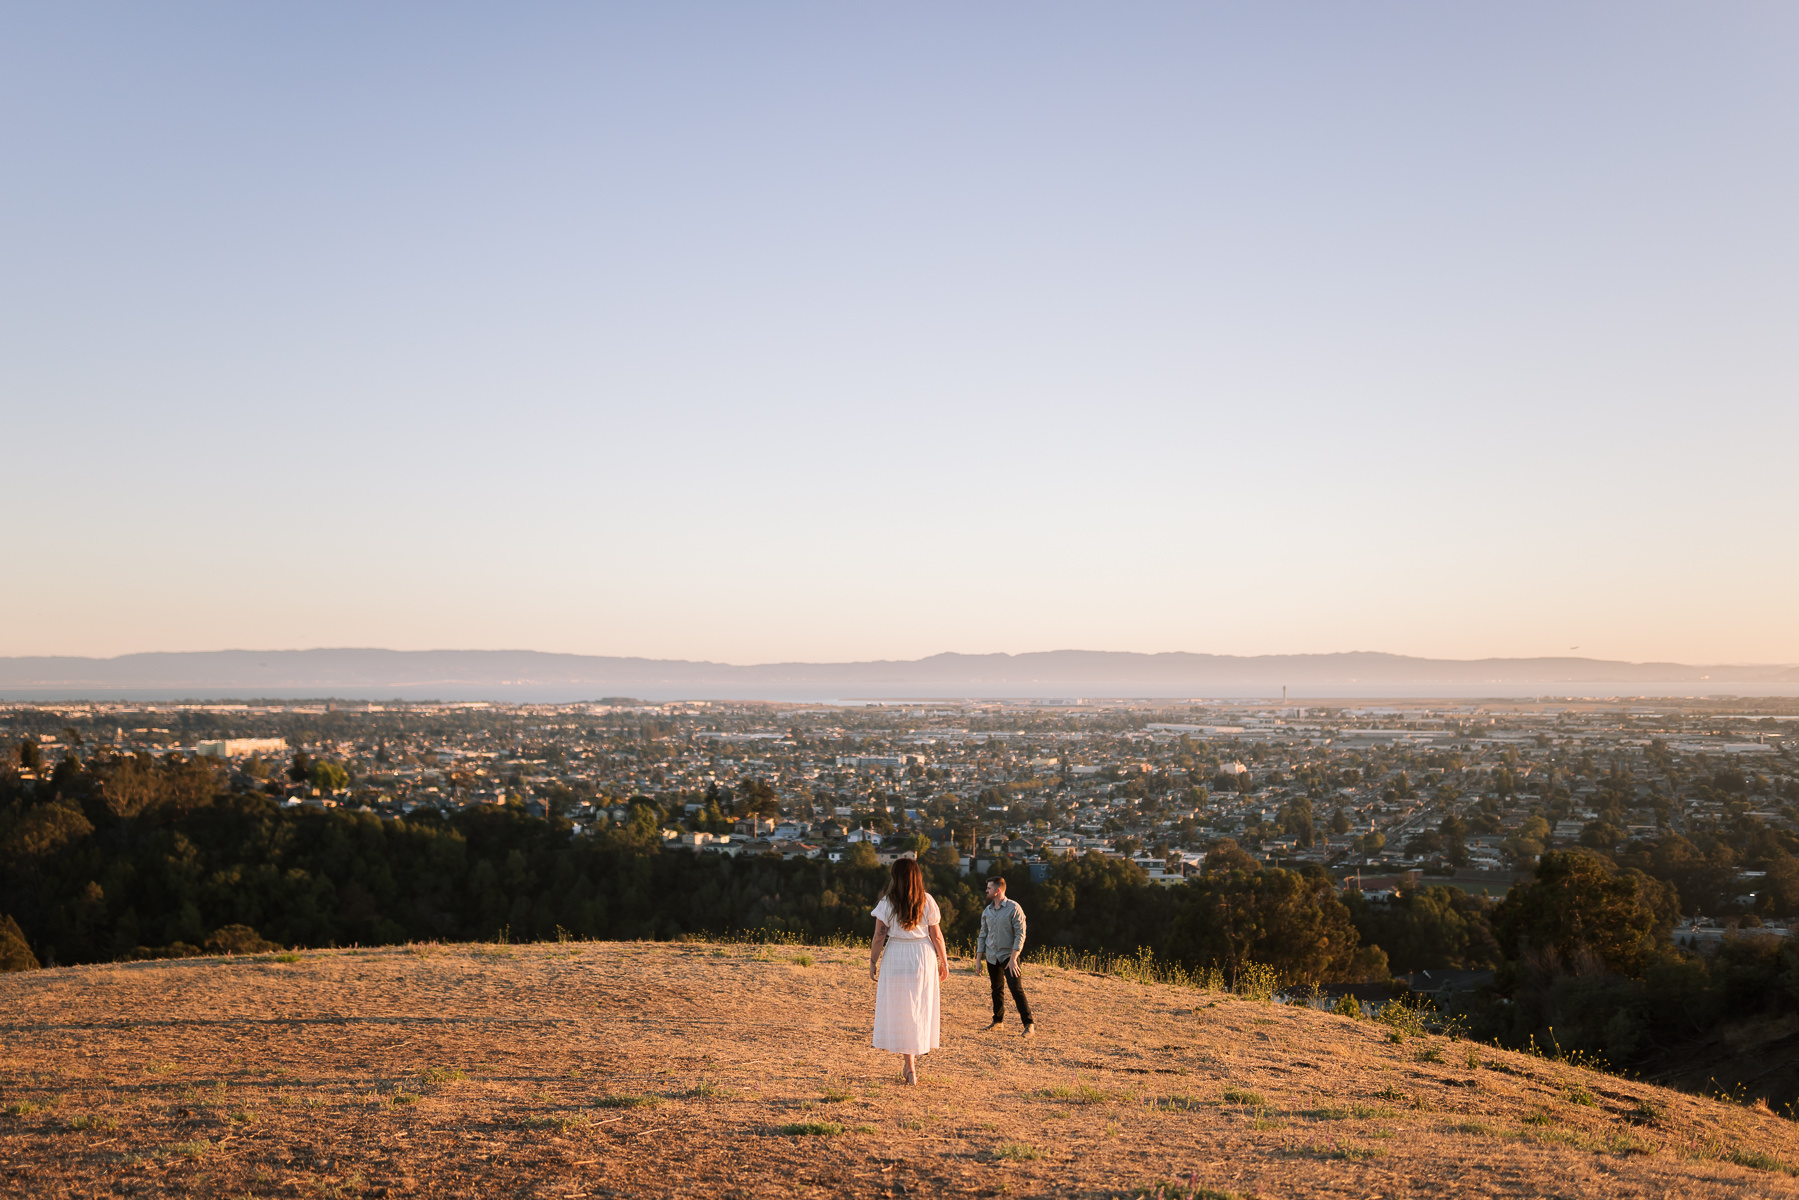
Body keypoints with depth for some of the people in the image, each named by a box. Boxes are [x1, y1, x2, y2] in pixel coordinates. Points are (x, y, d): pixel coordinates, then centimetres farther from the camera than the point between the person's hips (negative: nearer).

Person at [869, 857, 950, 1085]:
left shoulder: (887, 902, -6)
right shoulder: (927, 901, -2)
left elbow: (879, 935, -8)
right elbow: (936, 935, -2)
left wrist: (873, 961, 2)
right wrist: (944, 962, 7)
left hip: (895, 957, -1)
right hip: (923, 957, 1)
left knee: (900, 1010, 8)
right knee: (920, 1009, 14)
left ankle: (910, 1067, 8)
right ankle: (914, 1054, 19)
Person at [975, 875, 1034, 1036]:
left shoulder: (1014, 908, -9)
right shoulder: (987, 911, 9)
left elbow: (1020, 934, -12)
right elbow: (983, 934, 16)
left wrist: (1013, 958, -18)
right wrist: (978, 957, 11)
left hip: (1008, 955, -6)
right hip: (991, 956, 6)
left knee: (1016, 988, -13)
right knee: (996, 990, 12)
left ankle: (1029, 1024, -10)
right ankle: (998, 1020, 26)